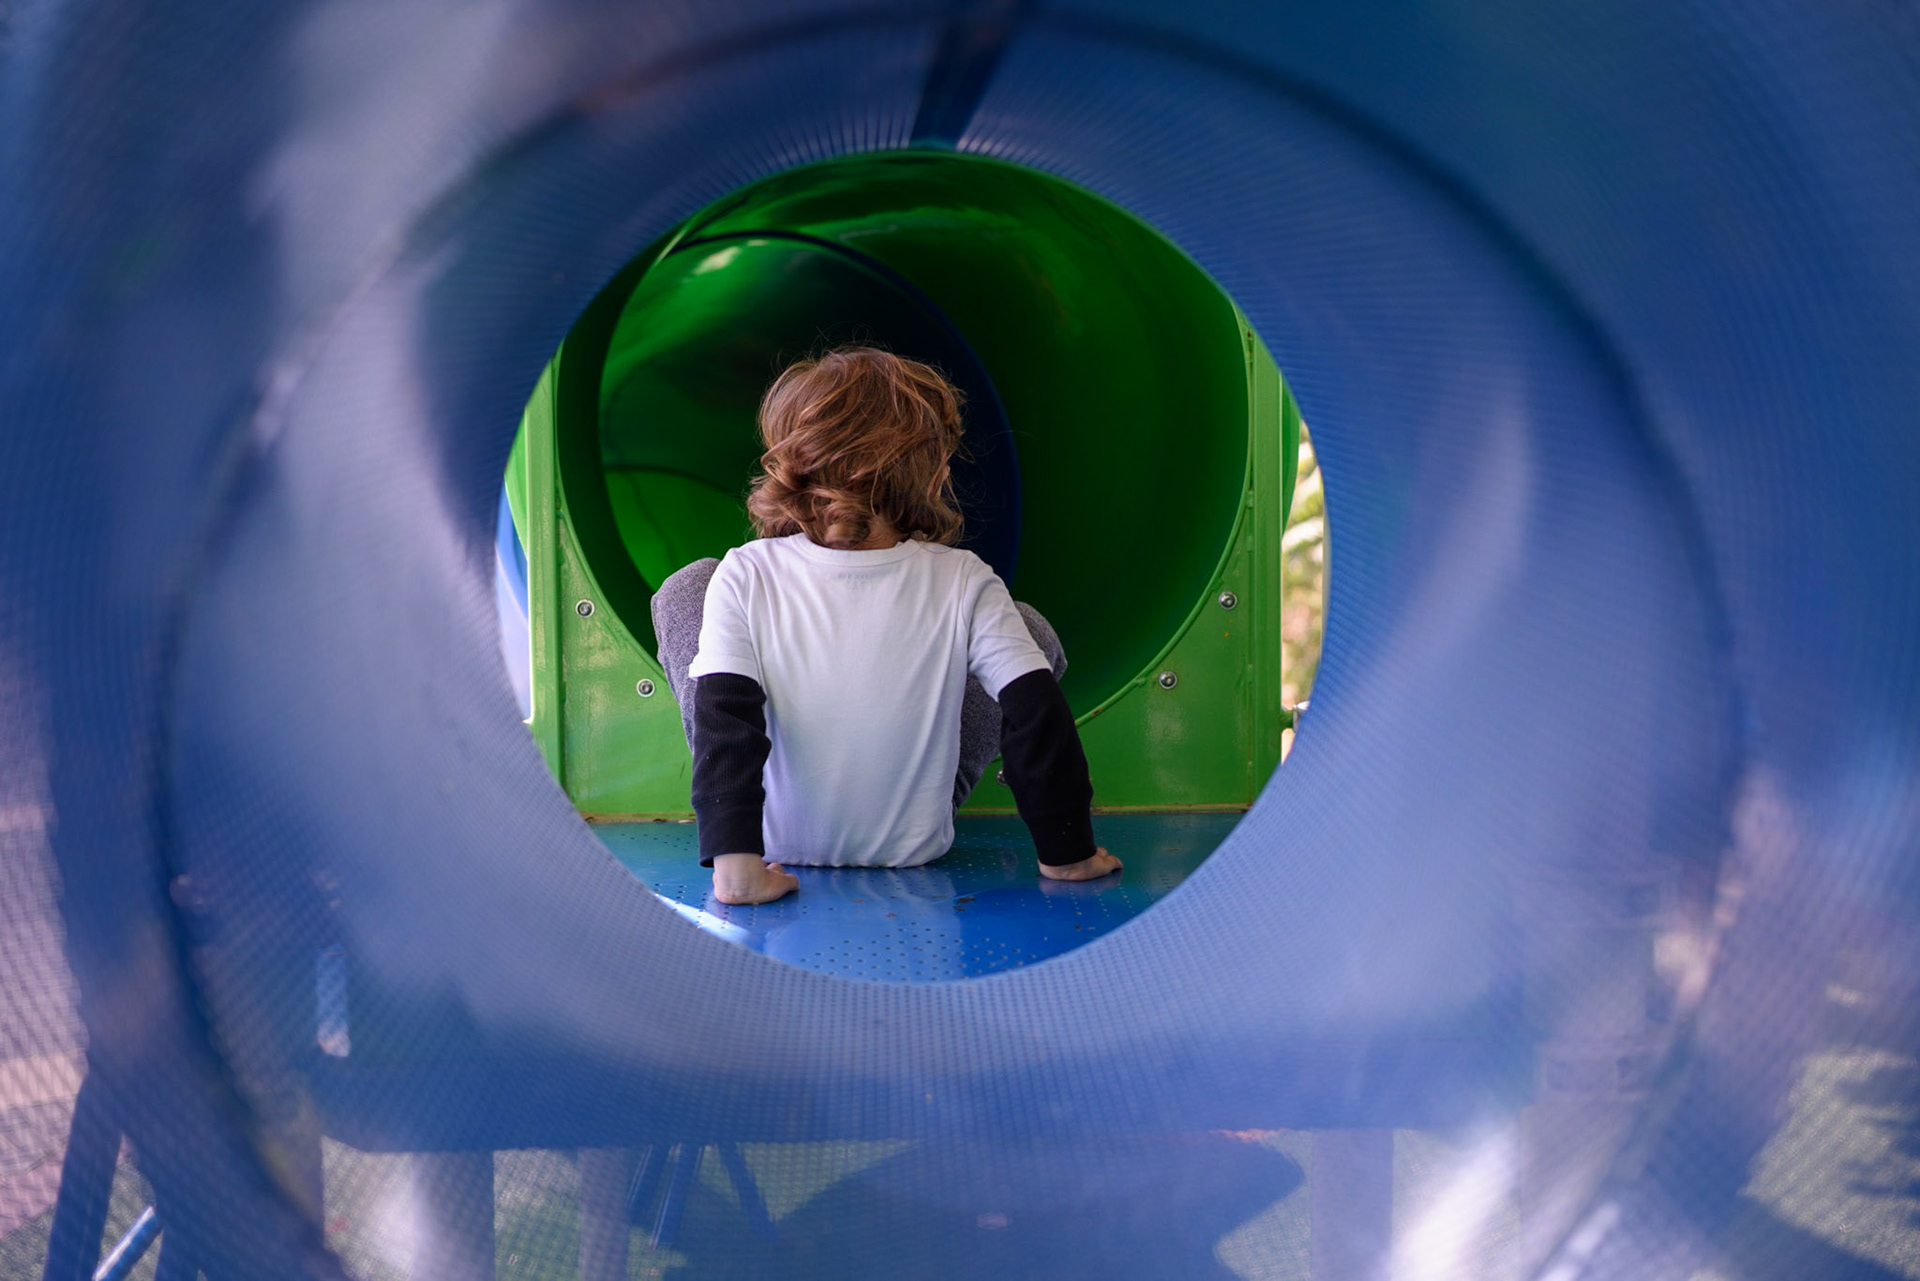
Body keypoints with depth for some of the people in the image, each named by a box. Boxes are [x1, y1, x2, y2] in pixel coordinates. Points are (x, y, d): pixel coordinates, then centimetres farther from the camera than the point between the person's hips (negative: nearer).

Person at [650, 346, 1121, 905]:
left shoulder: (744, 577, -20)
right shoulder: (963, 584, -21)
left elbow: (724, 724, -24)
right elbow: (1039, 717, -20)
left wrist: (735, 858, -22)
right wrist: (1069, 850, -9)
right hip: (910, 848, 0)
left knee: (685, 588, 14)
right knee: (1031, 629, 14)